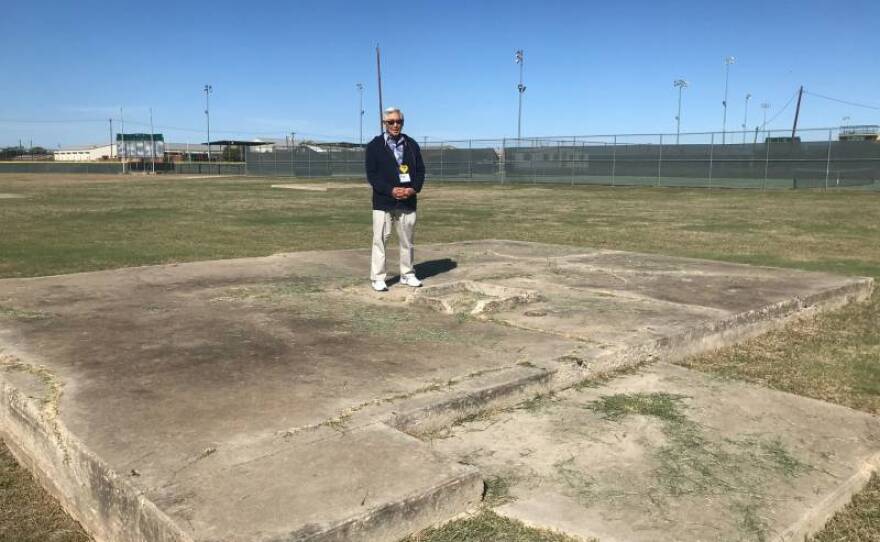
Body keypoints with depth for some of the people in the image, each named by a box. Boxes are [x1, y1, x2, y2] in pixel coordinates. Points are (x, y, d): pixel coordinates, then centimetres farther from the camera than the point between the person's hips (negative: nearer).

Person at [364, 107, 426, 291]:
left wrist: (413, 189, -10)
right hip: (383, 201, -3)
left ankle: (407, 274, 23)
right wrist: (391, 190, -17)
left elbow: (420, 170, 9)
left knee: (407, 240, 11)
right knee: (380, 240, -2)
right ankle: (377, 278, 6)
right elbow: (372, 174, -6)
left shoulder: (411, 144, 10)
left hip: (408, 200, 3)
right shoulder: (374, 145, 0)